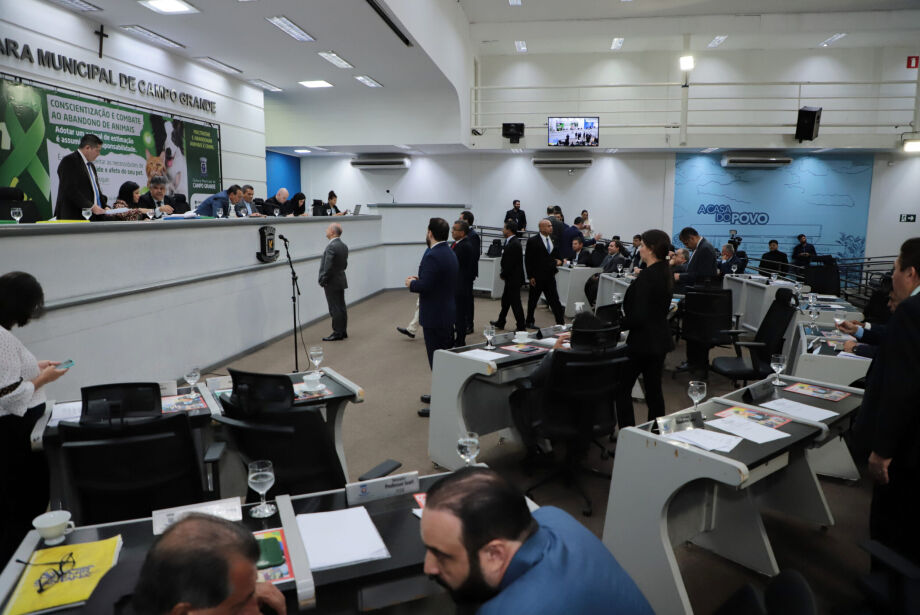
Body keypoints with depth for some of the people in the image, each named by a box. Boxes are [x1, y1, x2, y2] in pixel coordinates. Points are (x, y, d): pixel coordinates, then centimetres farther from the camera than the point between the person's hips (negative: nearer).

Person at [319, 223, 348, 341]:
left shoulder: (331, 246, -19)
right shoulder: (343, 246, 9)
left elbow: (328, 266, -21)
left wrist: (323, 281, -12)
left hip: (332, 282, -9)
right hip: (341, 280, 9)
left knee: (335, 309, -4)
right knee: (341, 307, 13)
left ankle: (337, 333, 1)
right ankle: (343, 332, 19)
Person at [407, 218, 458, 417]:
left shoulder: (433, 256, -21)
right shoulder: (450, 253, 11)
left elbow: (425, 286, -27)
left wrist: (411, 283, -7)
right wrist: (418, 279, 14)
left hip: (434, 316, -10)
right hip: (448, 312, 10)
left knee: (437, 361, -3)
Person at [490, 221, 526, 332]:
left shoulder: (514, 244, -22)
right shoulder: (511, 242, 9)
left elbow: (509, 263, -23)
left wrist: (503, 274, -9)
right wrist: (503, 273, 4)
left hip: (514, 278, -10)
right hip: (511, 278, 10)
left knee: (515, 302, -3)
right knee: (505, 300, 20)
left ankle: (521, 327, 5)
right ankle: (500, 322, 33)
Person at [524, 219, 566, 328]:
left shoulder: (553, 240, 10)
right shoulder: (533, 241, -8)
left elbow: (556, 254, 23)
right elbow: (528, 260, -9)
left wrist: (559, 260, 0)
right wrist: (530, 276, -13)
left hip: (550, 276, 5)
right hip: (537, 277, -5)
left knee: (554, 299, 2)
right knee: (533, 300, 9)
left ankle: (560, 322, 3)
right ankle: (529, 322, 22)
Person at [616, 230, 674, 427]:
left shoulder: (647, 275, -21)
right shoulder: (665, 273, 8)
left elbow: (638, 316, -24)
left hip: (643, 342, -9)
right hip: (660, 339, 9)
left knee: (622, 389, 2)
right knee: (654, 389, 15)